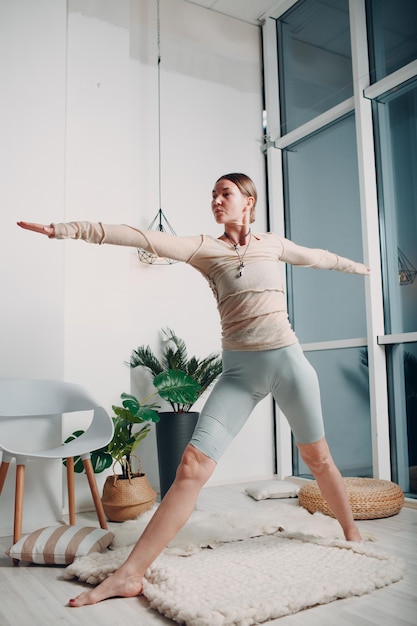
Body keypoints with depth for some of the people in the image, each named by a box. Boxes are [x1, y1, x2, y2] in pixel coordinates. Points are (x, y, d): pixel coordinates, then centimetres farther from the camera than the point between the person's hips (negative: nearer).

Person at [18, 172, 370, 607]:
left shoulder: (272, 244, 9)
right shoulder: (205, 249, 3)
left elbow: (318, 257, 28)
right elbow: (145, 238, -10)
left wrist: (356, 266, 45)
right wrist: (68, 229, -19)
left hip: (287, 359, 2)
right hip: (239, 370, -1)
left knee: (317, 456, 14)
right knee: (193, 465, -12)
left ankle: (352, 534, 40)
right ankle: (129, 575, -7)